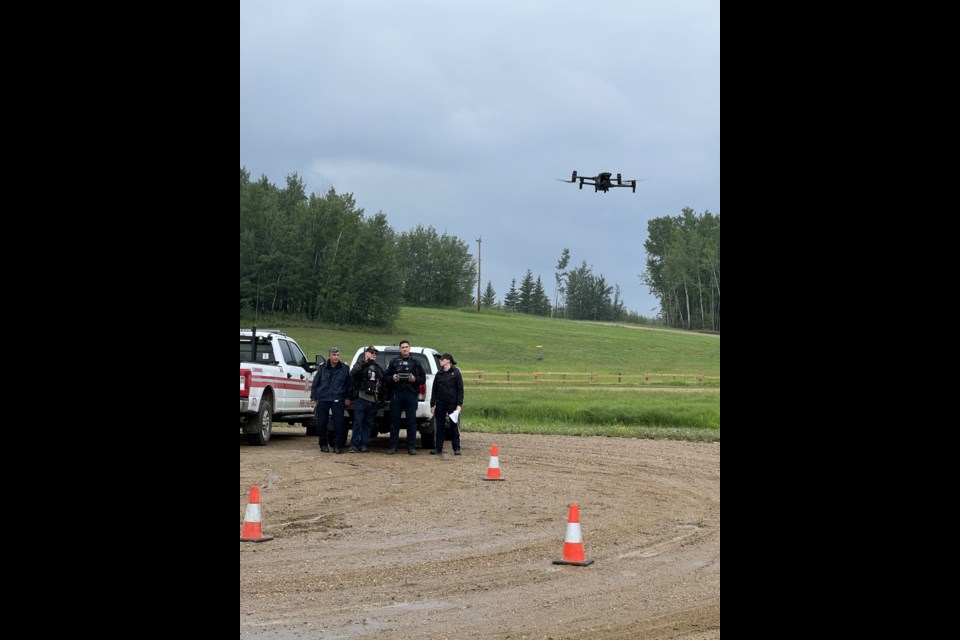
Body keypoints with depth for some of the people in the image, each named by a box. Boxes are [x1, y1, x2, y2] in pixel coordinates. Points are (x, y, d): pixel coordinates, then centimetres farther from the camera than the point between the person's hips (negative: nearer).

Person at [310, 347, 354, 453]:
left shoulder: (344, 368, 3)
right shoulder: (322, 368, 5)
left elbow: (349, 384, 9)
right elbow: (315, 384, 8)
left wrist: (348, 398, 4)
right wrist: (313, 399, 4)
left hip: (338, 400, -1)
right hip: (322, 400, 1)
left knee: (339, 423, -5)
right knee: (321, 424, 3)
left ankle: (337, 445, 3)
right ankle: (323, 444, 16)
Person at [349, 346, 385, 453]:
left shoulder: (378, 367, 20)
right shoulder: (361, 364, 4)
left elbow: (385, 379, 18)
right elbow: (353, 373, -16)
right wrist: (365, 363, -27)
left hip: (373, 400, 5)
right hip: (362, 398, -5)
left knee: (368, 424, 6)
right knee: (358, 422, -6)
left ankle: (364, 445, 9)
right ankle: (354, 445, -4)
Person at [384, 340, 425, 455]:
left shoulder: (415, 363, 9)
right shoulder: (394, 362, 11)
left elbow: (423, 379, 9)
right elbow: (387, 376, 14)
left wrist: (415, 379, -10)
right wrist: (392, 378, -8)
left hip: (411, 395, -1)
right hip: (397, 394, 1)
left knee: (411, 421, 0)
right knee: (394, 420, 1)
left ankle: (411, 446, 4)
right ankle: (393, 446, 6)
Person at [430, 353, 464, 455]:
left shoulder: (456, 373, -2)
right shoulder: (439, 374, 10)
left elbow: (460, 389, -4)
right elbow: (434, 390, 12)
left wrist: (459, 404, -11)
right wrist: (432, 404, 7)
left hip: (452, 403, -4)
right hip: (440, 404, 4)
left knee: (454, 426, 0)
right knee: (440, 427, 5)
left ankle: (456, 449, 5)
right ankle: (438, 448, 10)